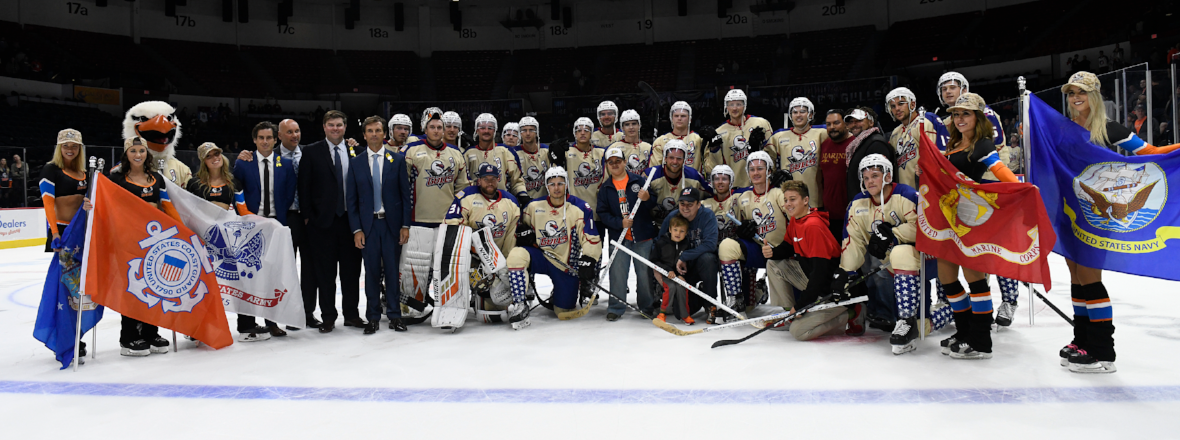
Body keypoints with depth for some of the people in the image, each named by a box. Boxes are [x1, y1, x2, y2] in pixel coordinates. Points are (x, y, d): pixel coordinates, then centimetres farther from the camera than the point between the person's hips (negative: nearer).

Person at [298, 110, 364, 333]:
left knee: (351, 269, 8)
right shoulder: (311, 152, 3)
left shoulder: (355, 151, 6)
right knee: (325, 272, 5)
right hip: (323, 220, -1)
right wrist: (307, 215, -4)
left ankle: (351, 314, 19)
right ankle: (328, 317, 14)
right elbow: (304, 186, 2)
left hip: (350, 218, 2)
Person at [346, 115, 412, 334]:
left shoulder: (397, 159, 4)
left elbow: (405, 194, 3)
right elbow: (351, 199, 5)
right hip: (368, 224, 1)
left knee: (392, 270, 3)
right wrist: (356, 229, -3)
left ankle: (394, 316, 12)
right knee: (371, 272, 4)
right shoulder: (356, 163, 6)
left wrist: (405, 225, -4)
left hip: (392, 223, -1)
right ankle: (373, 317, 13)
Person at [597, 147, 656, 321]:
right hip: (619, 237, 1)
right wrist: (619, 222, -13)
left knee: (645, 272, 3)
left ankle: (648, 305, 20)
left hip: (643, 236, -1)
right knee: (617, 271, -2)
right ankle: (616, 307, 10)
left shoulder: (639, 181, 4)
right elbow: (602, 213, 2)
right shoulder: (605, 189, 9)